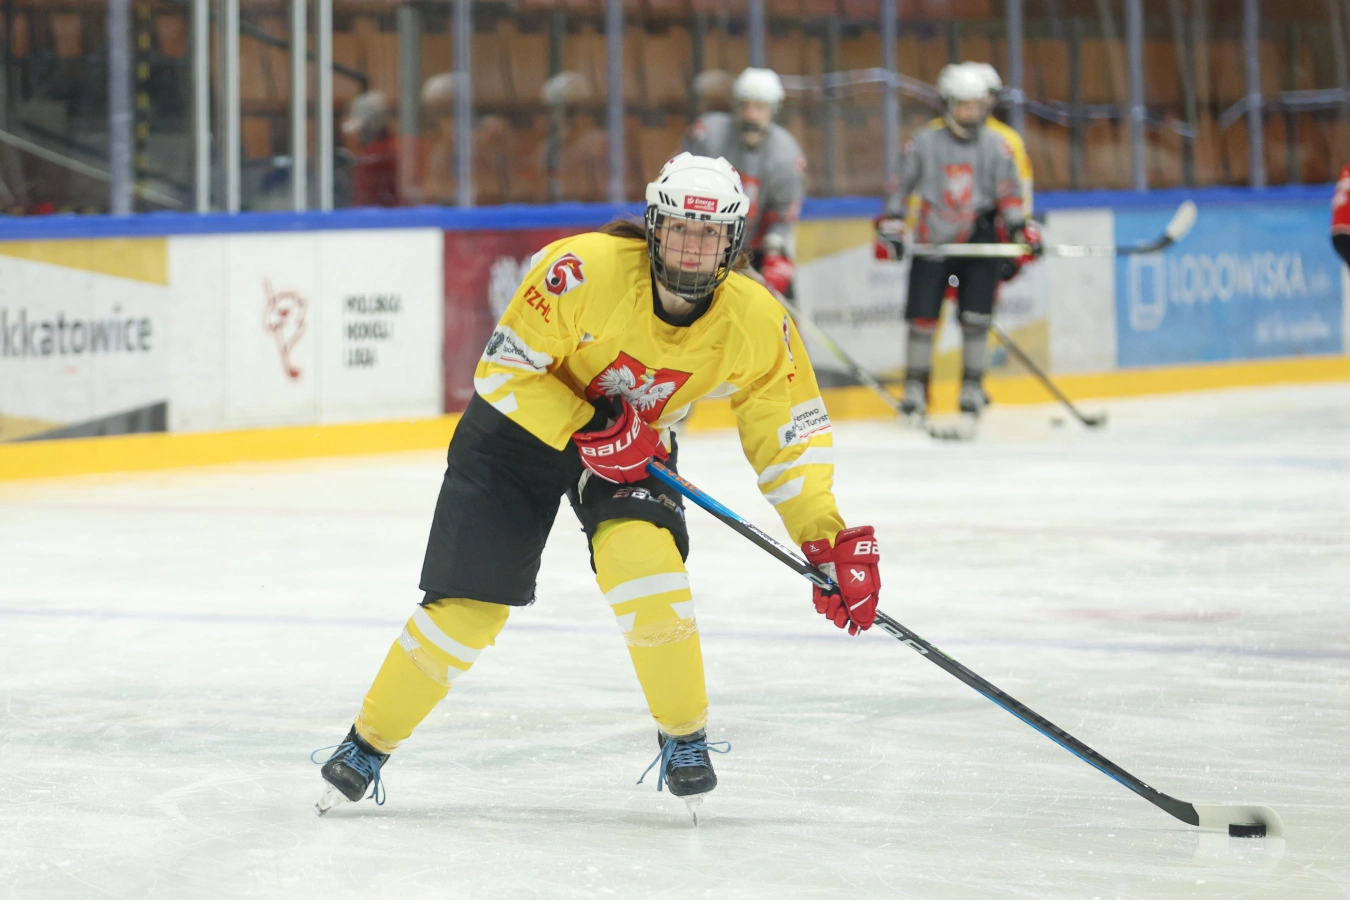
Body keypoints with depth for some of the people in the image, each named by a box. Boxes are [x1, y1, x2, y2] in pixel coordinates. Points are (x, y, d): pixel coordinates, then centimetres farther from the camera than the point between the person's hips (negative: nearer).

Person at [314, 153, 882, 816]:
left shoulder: (755, 324, -21)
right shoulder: (586, 270, -31)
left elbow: (792, 435, -11)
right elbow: (503, 369, -24)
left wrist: (829, 540, -19)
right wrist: (588, 428, -32)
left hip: (638, 445, 2)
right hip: (523, 424, -2)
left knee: (644, 561, -27)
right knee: (467, 609, -7)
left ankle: (685, 735, -6)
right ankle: (369, 742, 14)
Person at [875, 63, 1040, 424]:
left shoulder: (996, 147, 1)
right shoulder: (923, 144, -2)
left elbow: (1009, 194, 3)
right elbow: (901, 188, 4)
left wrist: (1023, 231, -8)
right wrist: (890, 229, -2)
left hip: (978, 244, 1)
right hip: (932, 242, -1)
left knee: (976, 319, -4)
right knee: (922, 318, -2)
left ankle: (972, 388, 8)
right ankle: (915, 389, 9)